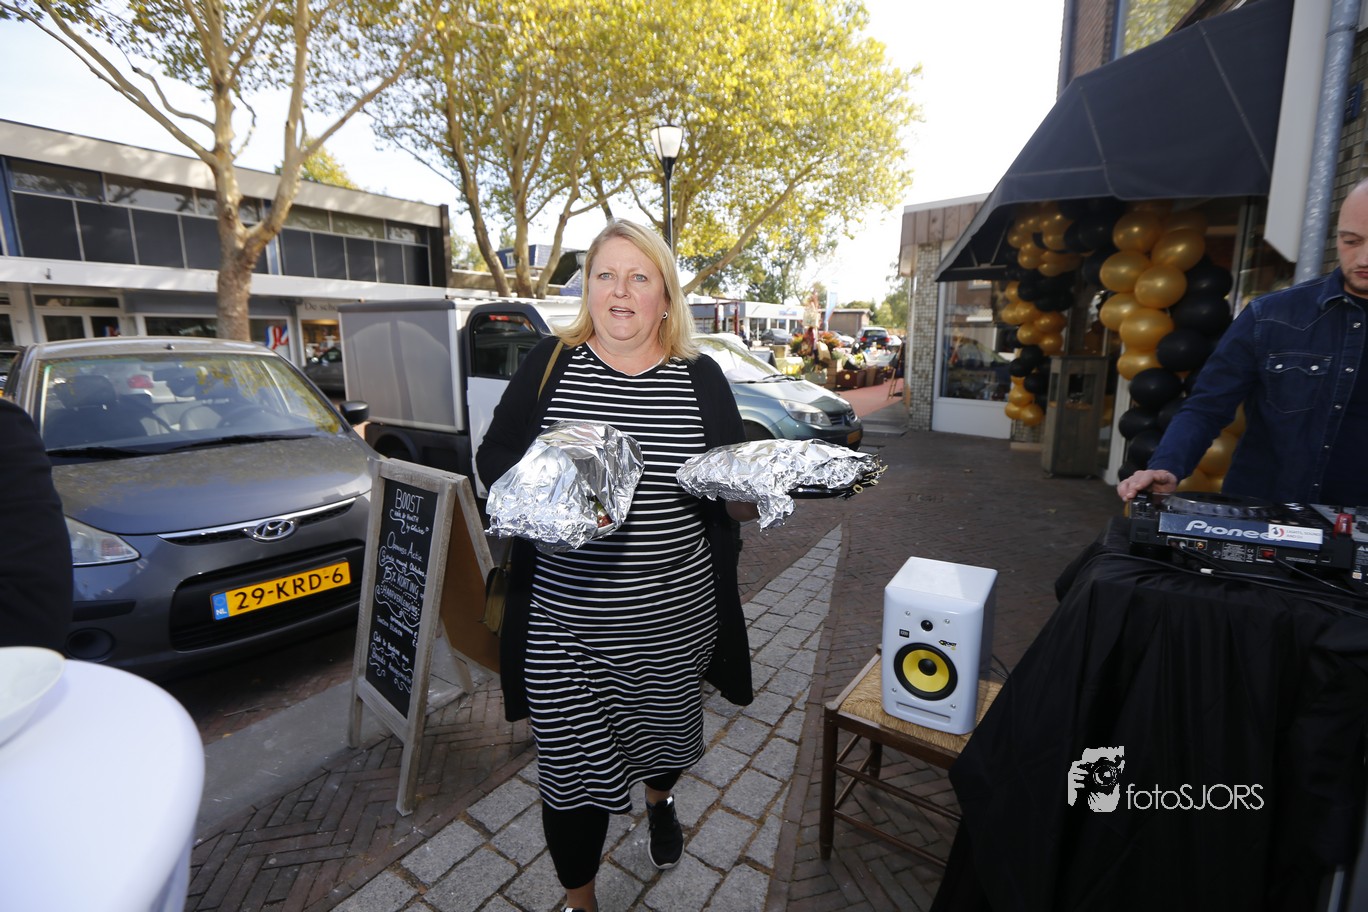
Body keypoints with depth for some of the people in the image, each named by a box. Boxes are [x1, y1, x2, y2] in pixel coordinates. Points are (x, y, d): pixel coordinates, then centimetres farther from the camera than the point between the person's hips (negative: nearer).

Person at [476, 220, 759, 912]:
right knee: (570, 761, 9)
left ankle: (658, 801, 64)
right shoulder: (550, 363, -3)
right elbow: (492, 458, 1)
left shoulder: (700, 378, -1)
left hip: (674, 618, 2)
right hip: (564, 619, -1)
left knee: (666, 730, 25)